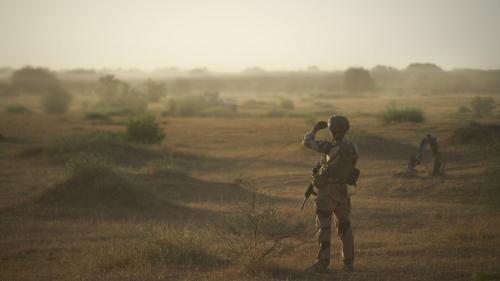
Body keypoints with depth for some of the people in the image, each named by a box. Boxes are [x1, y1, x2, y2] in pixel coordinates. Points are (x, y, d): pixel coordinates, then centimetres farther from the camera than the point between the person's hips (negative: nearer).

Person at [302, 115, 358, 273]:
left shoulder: (332, 147, -21)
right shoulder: (353, 148, 0)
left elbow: (307, 142, -16)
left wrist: (315, 129, 1)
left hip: (326, 191, -6)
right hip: (341, 190, 6)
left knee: (324, 227, -1)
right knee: (344, 225, 14)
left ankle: (323, 263, -2)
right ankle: (348, 262, 15)